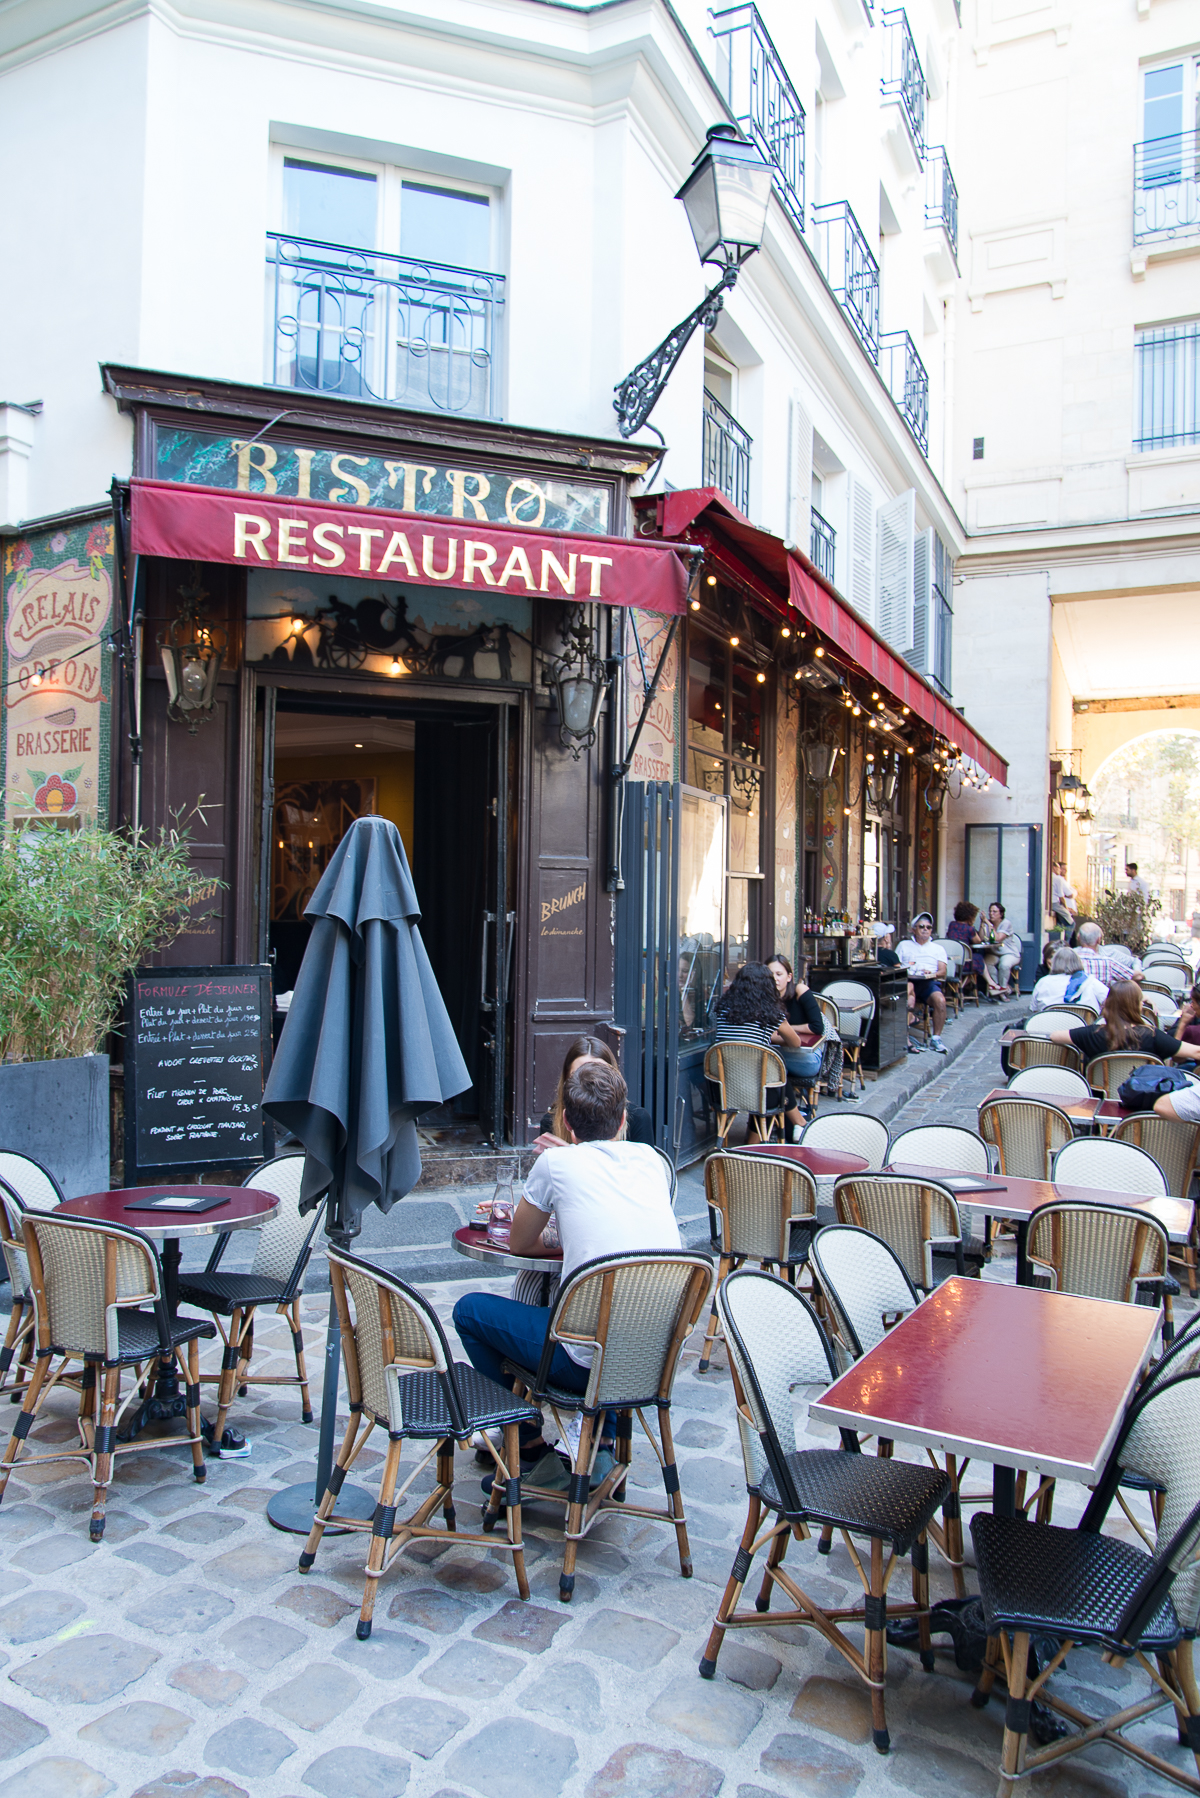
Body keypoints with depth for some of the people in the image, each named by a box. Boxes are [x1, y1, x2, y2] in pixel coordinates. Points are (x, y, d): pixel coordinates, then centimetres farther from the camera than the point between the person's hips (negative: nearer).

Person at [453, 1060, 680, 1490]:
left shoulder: (556, 1163, -6)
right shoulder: (650, 1158, 7)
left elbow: (519, 1244, 8)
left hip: (592, 1364, -5)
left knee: (469, 1310, 14)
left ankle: (533, 1444, 22)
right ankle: (601, 1439, 25)